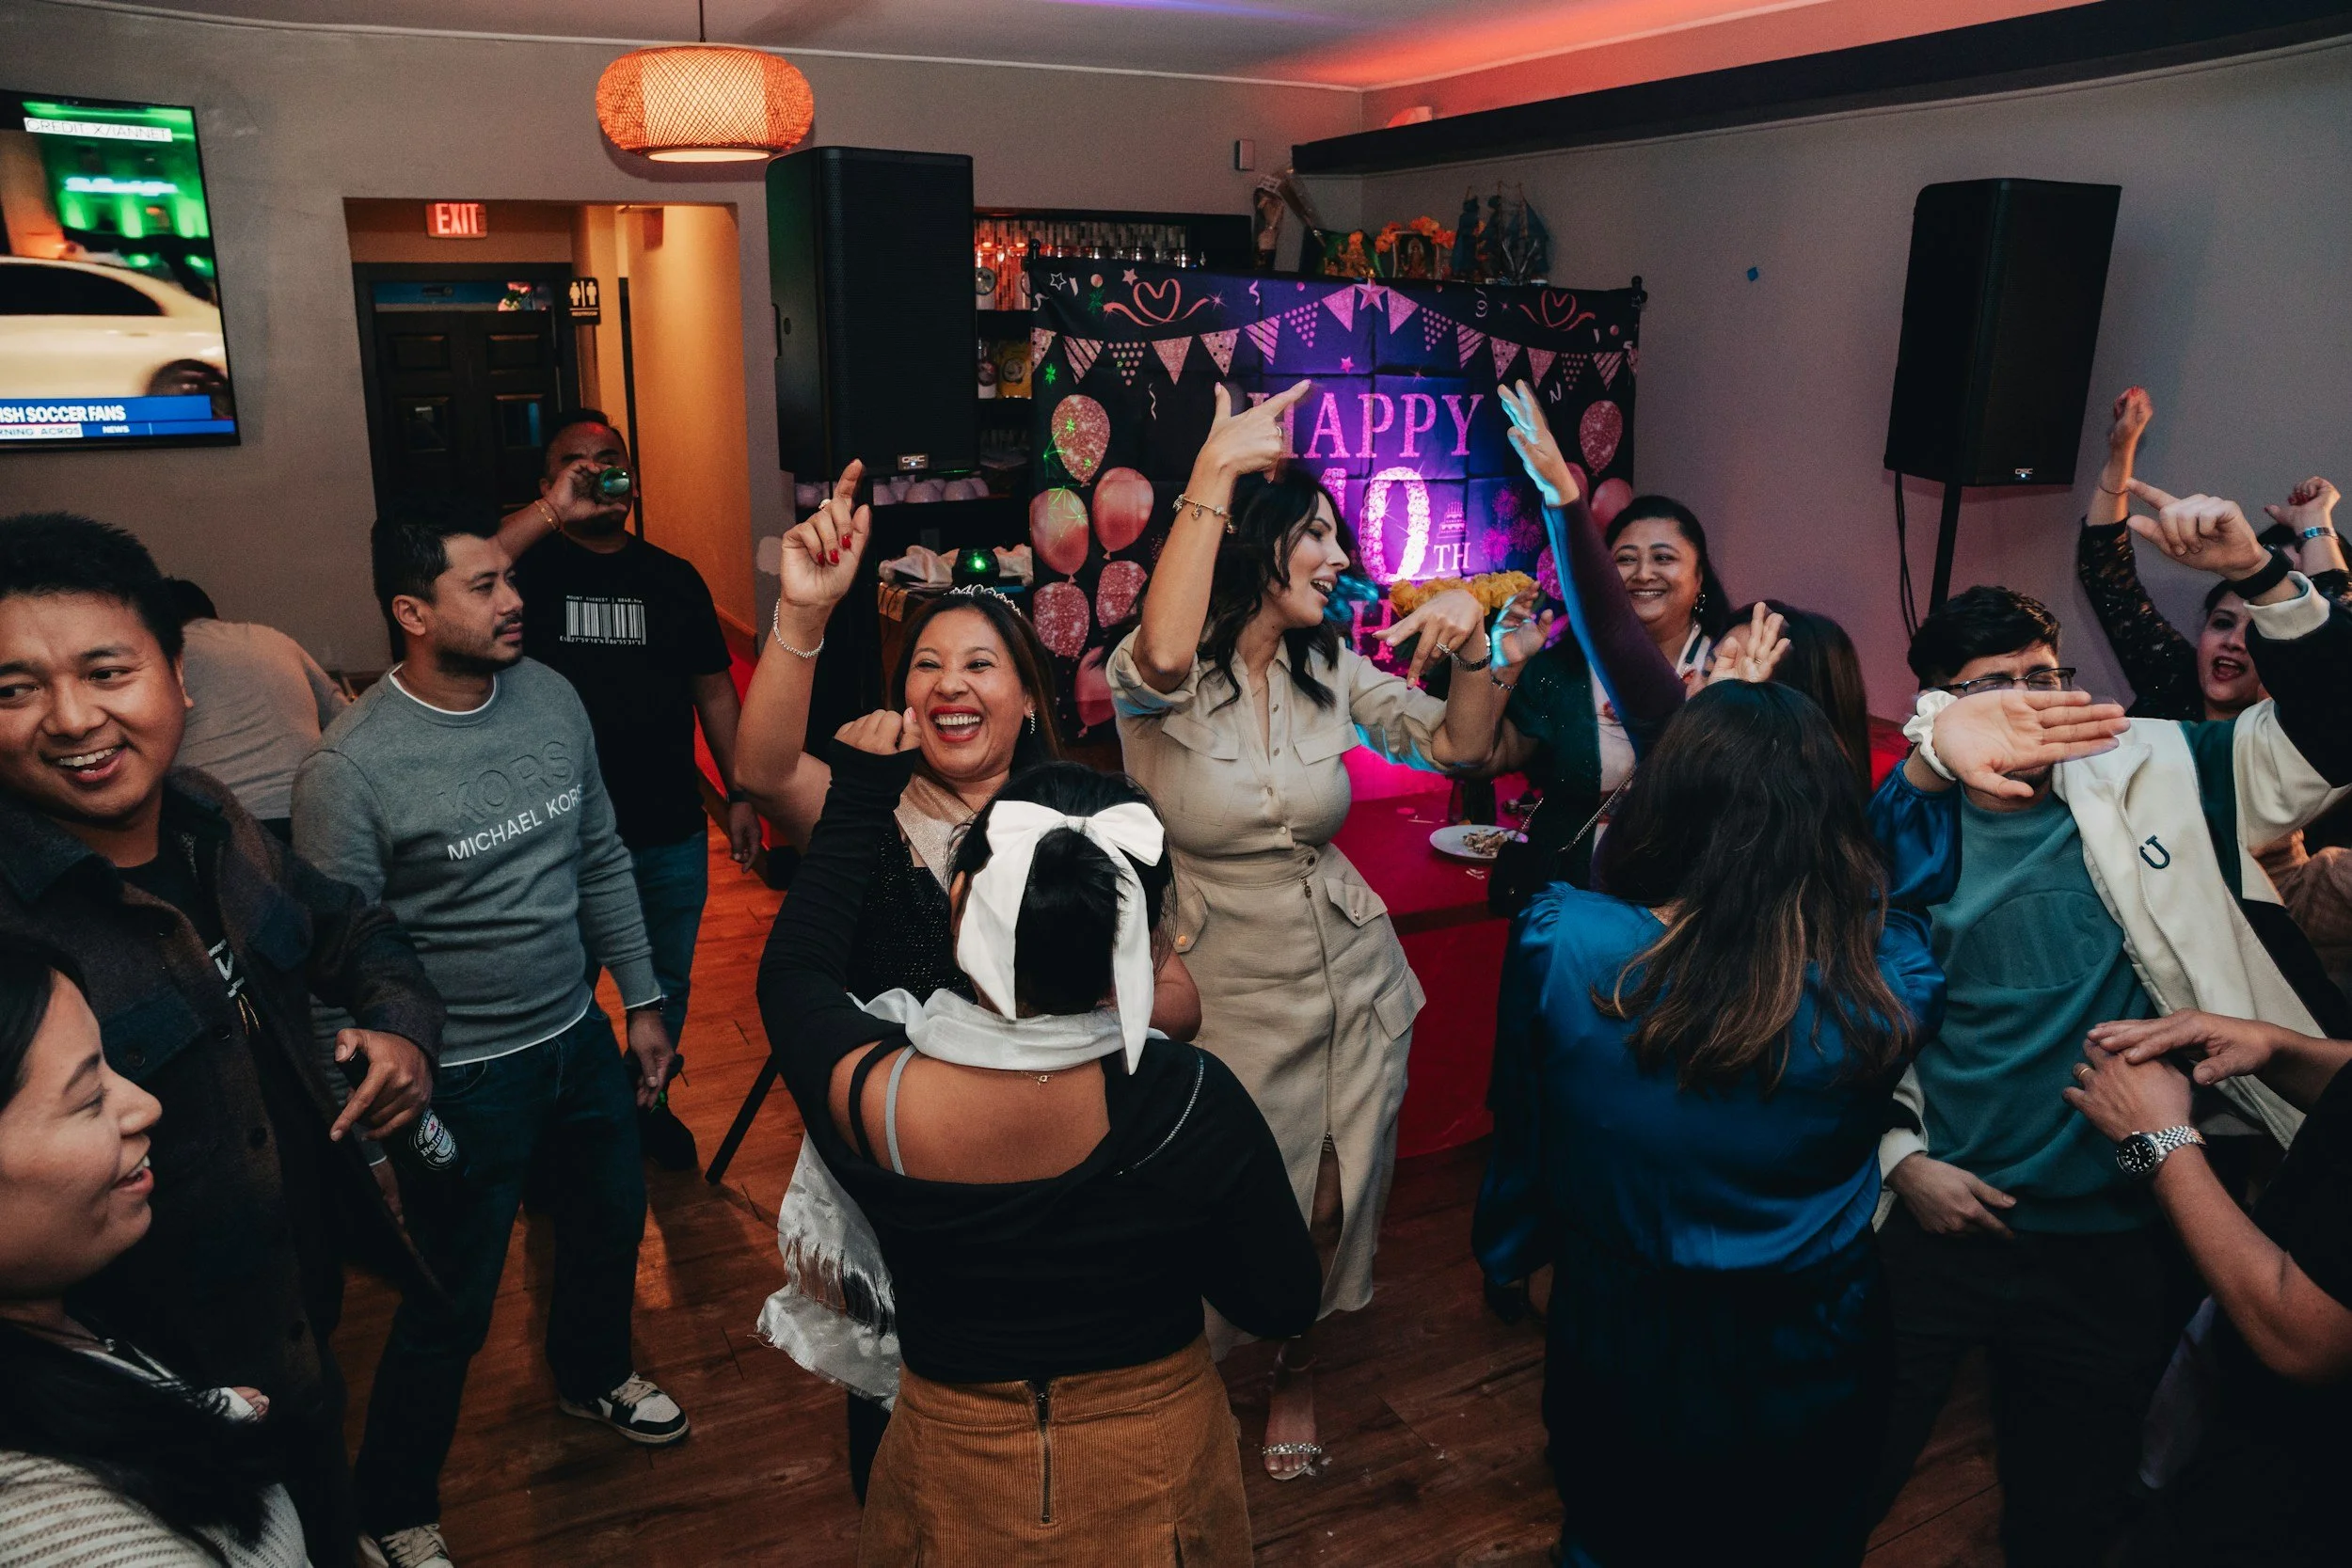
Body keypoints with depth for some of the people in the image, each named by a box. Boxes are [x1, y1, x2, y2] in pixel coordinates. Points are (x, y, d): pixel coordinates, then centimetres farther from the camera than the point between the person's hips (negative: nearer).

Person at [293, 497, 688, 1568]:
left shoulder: (552, 697, -4)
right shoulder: (350, 768, -22)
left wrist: (641, 998, 9)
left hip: (580, 1037, 6)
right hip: (464, 1077, -6)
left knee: (611, 1223, 25)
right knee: (450, 1308, 9)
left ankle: (594, 1377, 56)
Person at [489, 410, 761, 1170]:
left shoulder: (673, 578, 6)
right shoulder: (531, 564, -5)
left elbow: (714, 690, 10)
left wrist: (740, 794, 7)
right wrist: (550, 512, -32)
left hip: (670, 834, 3)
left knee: (666, 984, 19)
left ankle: (650, 1100, 41)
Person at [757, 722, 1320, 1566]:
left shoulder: (869, 1092, -27)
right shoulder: (1193, 1103, -31)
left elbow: (792, 968, -3)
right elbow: (1285, 1303, -14)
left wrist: (860, 793, 3)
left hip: (957, 1482, 1)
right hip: (1154, 1479, 0)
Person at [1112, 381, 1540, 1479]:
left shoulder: (1332, 672, 0)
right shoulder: (1162, 682, -15)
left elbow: (1460, 747, -2)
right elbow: (1161, 653, -40)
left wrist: (1472, 648, -21)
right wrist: (1213, 473, -39)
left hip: (1353, 982, 5)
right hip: (1226, 992, -4)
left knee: (1333, 1205, 17)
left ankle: (1295, 1373, 46)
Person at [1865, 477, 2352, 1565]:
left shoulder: (2148, 780, 0)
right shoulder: (1901, 833, -4)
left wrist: (2261, 578, -19)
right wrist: (1897, 1158, -6)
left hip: (2112, 1246, 1)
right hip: (1931, 1227, -1)